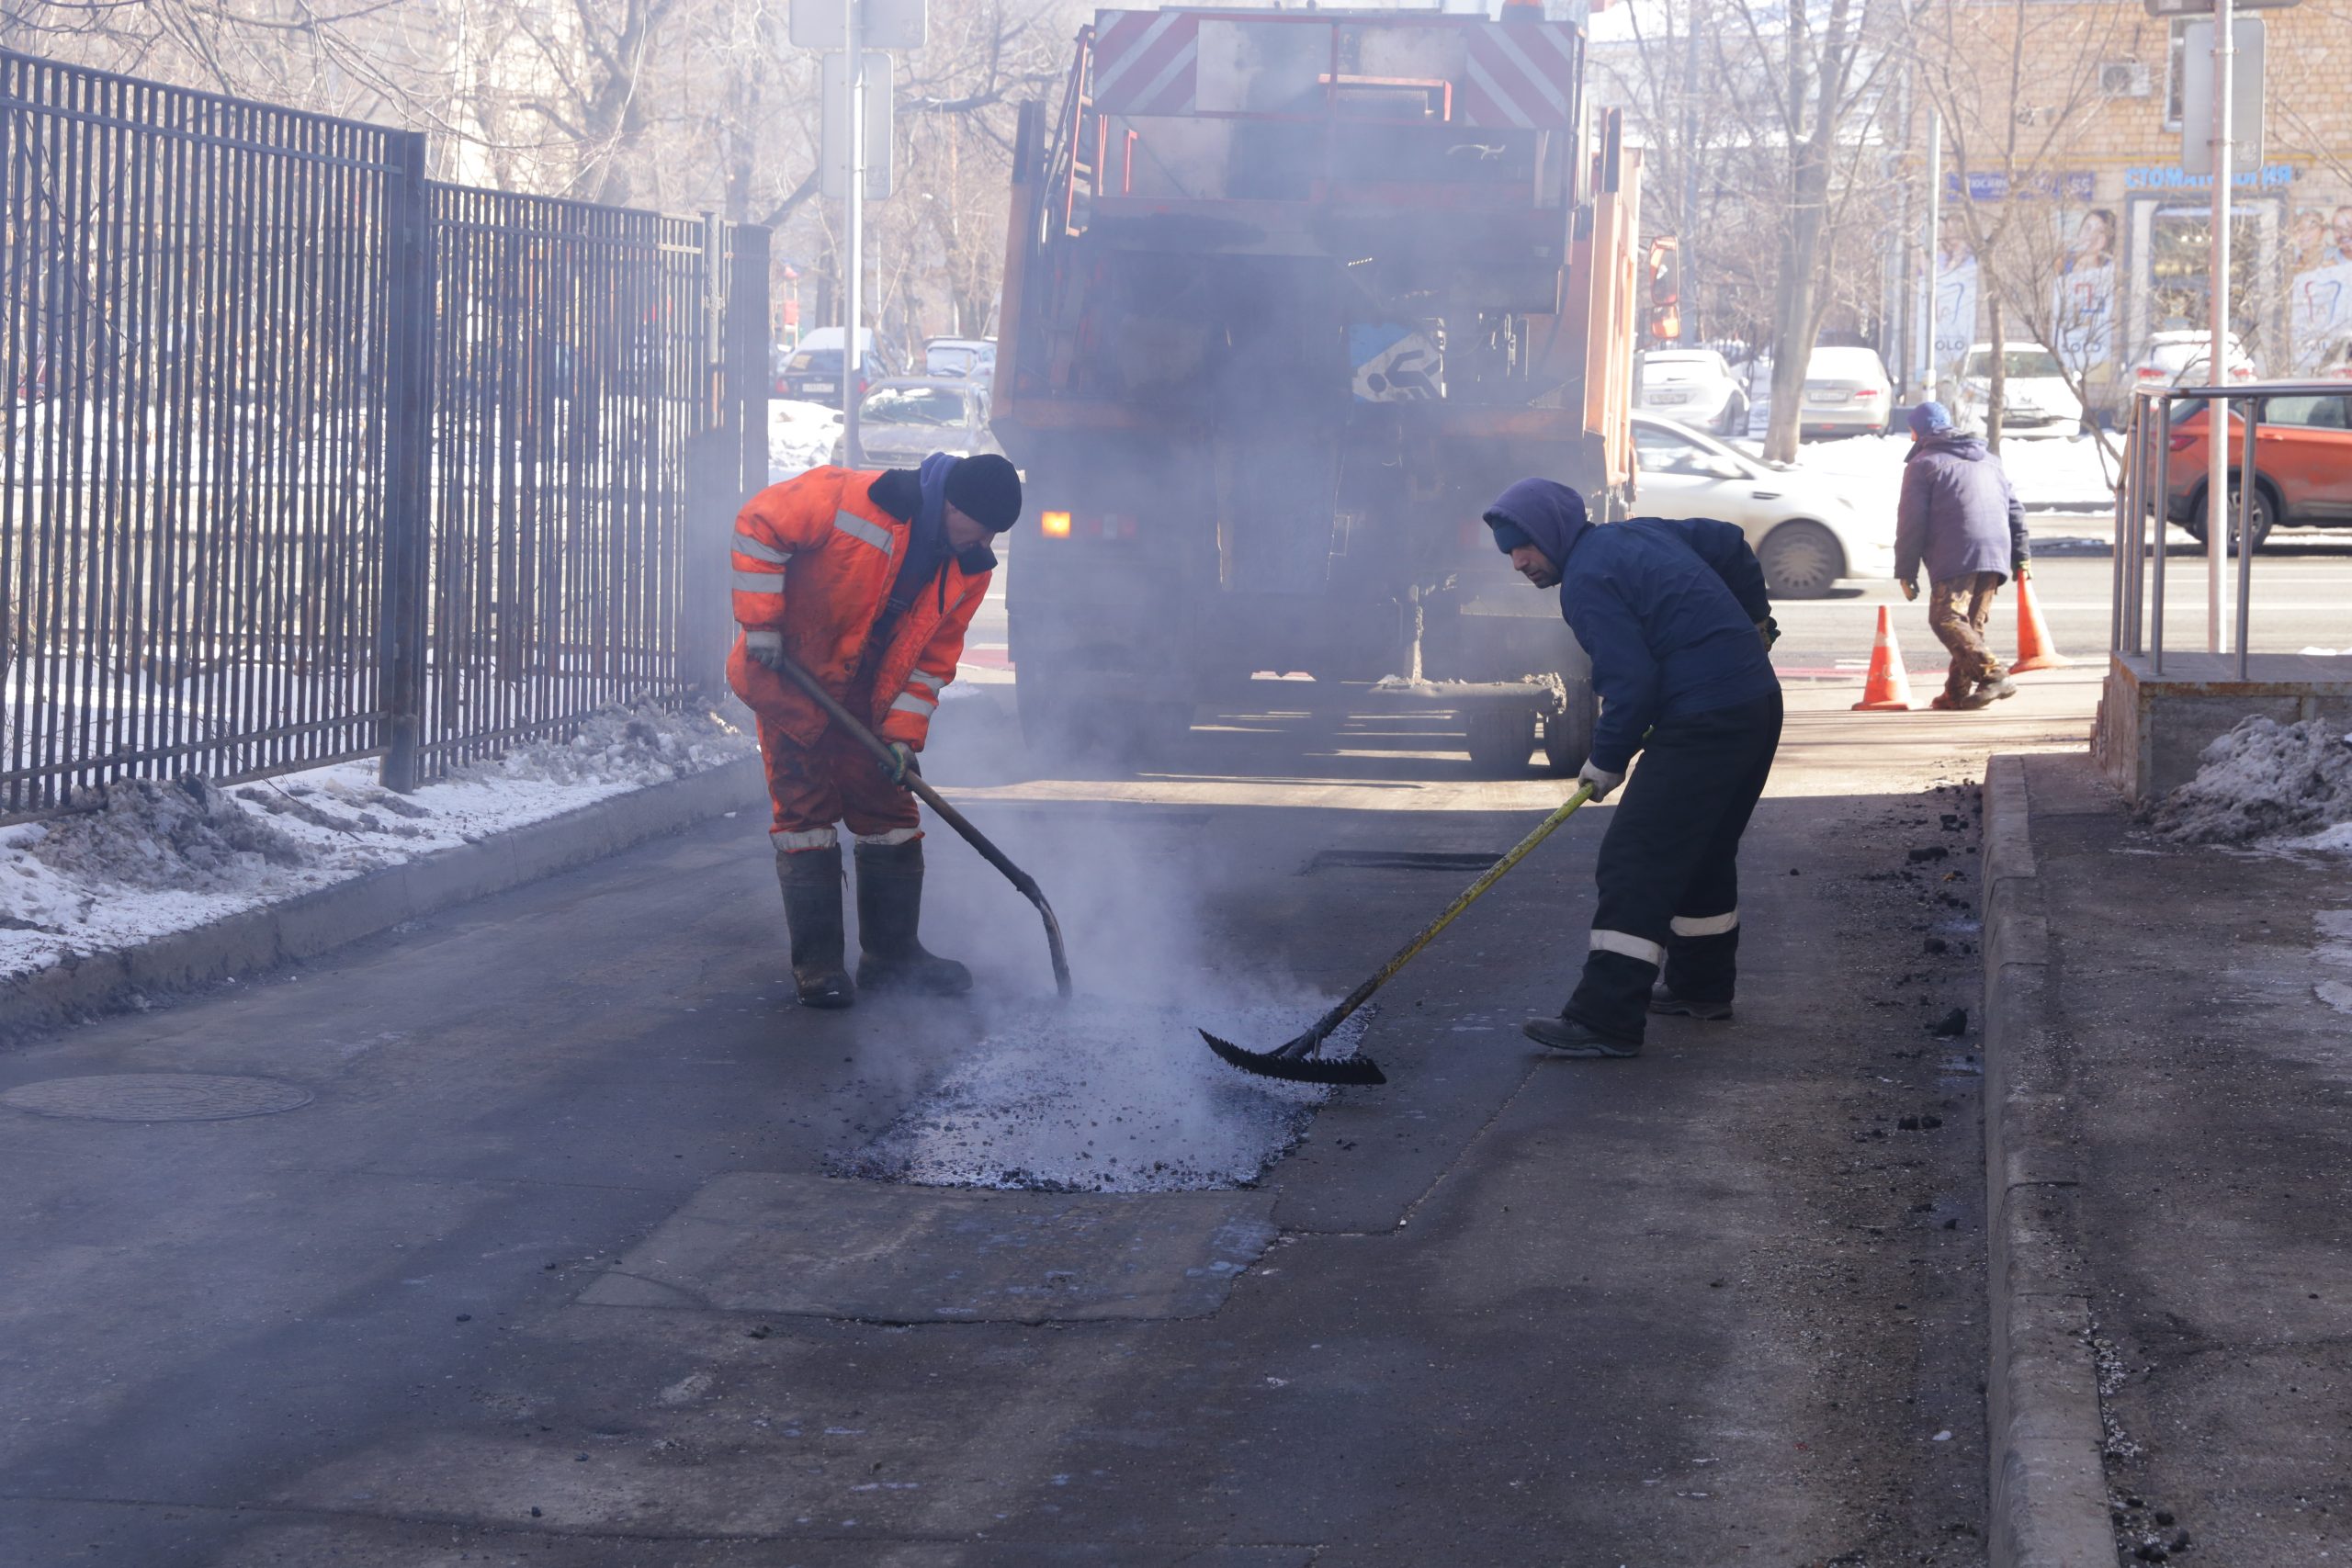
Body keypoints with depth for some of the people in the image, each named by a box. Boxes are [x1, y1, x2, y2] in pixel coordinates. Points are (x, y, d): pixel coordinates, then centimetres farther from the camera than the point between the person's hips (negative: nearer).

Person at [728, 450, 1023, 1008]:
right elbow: (759, 525, -20)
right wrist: (761, 623, -21)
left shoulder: (969, 570, -7)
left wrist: (904, 731, -10)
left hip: (864, 698, 6)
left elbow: (933, 654, 0)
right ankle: (816, 962, 0)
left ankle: (893, 953, 17)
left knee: (890, 814, 6)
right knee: (806, 812, -5)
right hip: (790, 677, -6)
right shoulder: (852, 499, -26)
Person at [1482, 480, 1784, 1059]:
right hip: (1759, 703, 10)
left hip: (1704, 723, -10)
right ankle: (1701, 986, 35)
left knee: (1636, 862, -11)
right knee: (1704, 853, 24)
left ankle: (1607, 1020, -15)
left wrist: (1607, 760, -6)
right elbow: (1730, 543, 28)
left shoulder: (1587, 582, -12)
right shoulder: (1641, 532, 16)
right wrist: (1753, 617, 37)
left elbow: (1631, 683, -18)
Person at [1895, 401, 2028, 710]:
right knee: (1972, 623, 11)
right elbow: (2015, 508, 23)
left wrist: (1905, 571, 2)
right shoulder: (1989, 461, 27)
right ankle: (1957, 692, 7)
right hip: (1995, 555, 7)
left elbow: (1911, 523, 0)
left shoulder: (1923, 464, 7)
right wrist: (2020, 557, 23)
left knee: (1946, 619, -13)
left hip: (1955, 557, -7)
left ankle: (1992, 675, -29)